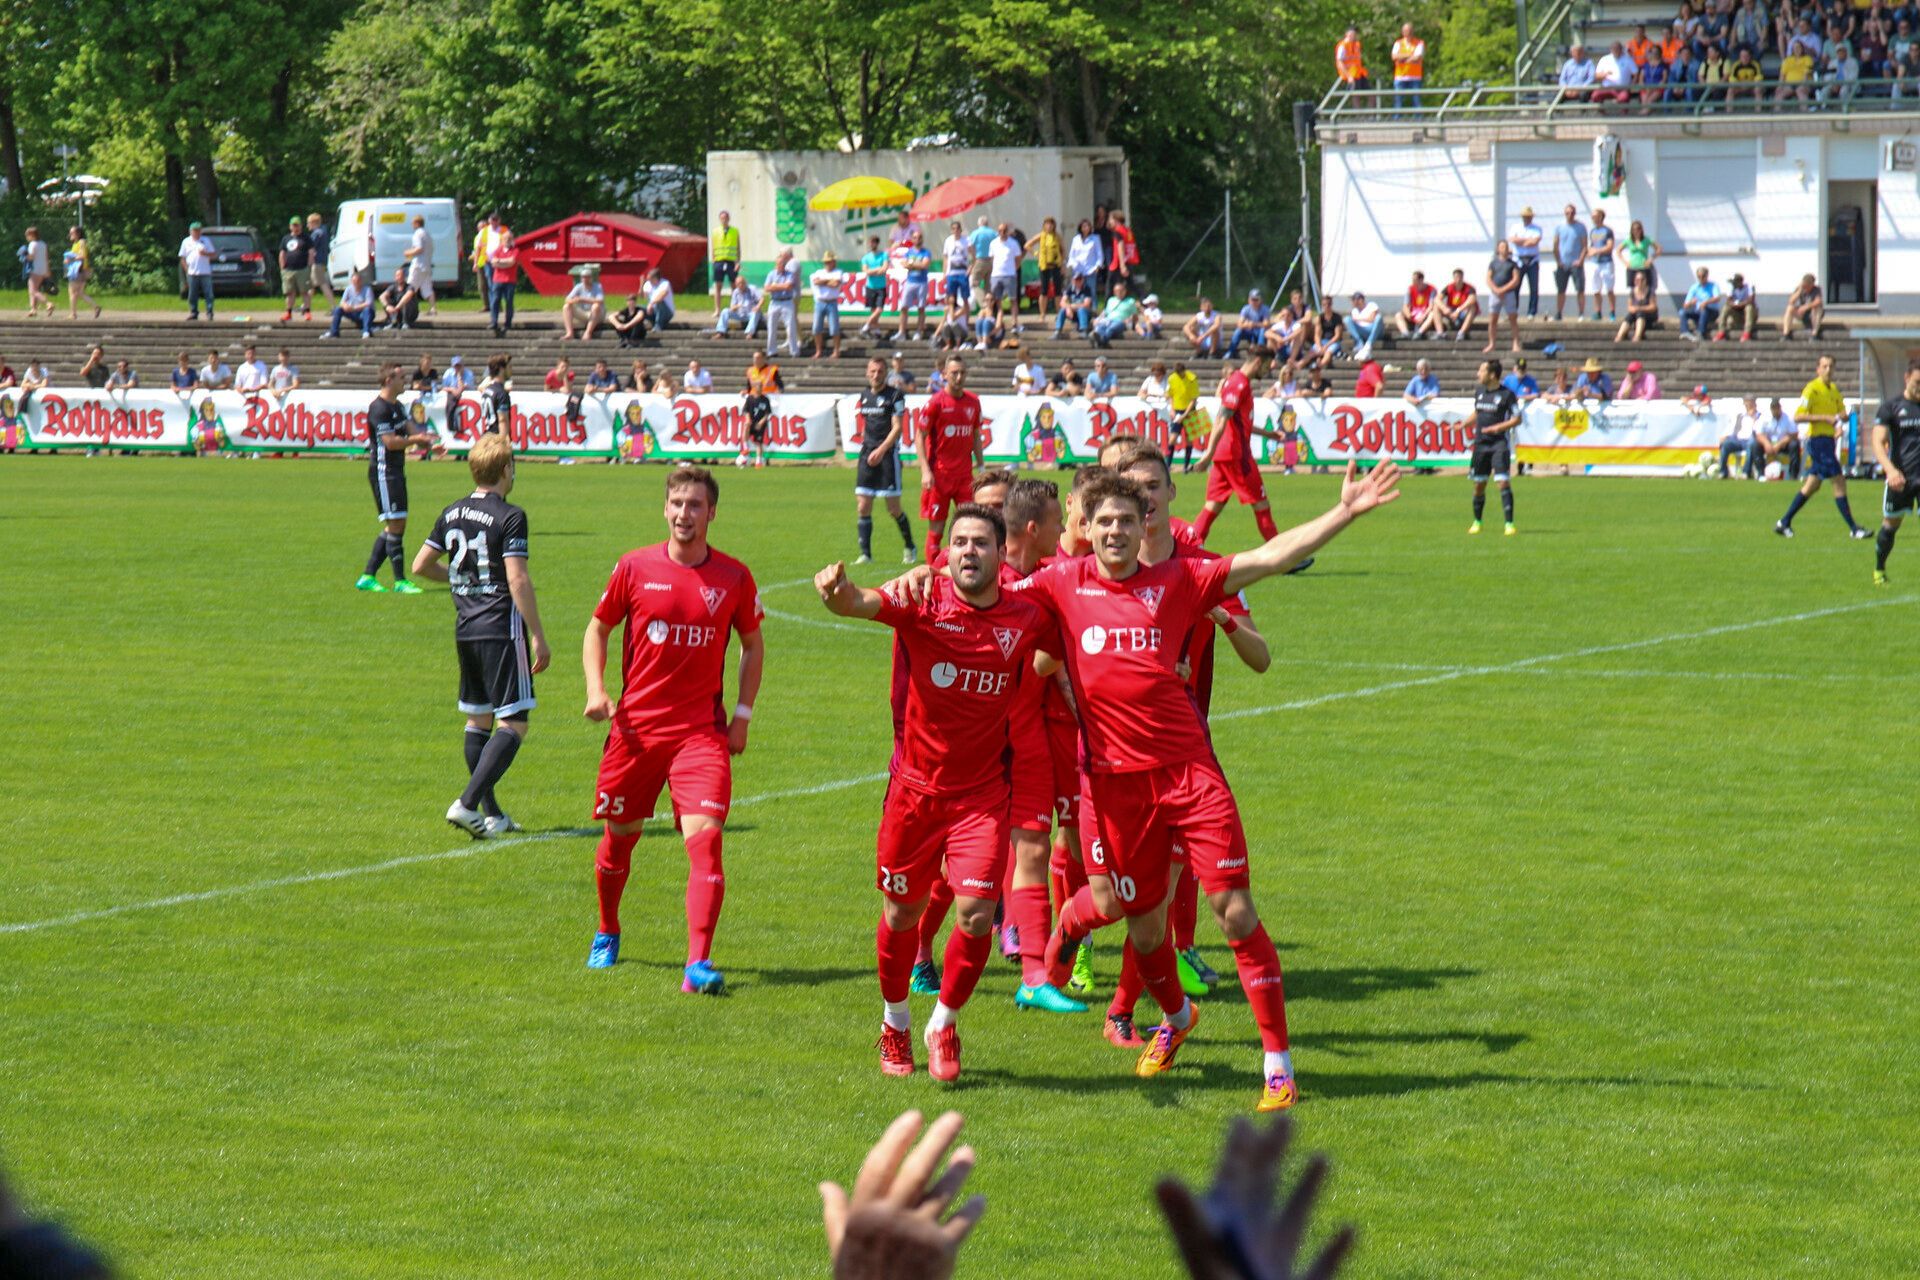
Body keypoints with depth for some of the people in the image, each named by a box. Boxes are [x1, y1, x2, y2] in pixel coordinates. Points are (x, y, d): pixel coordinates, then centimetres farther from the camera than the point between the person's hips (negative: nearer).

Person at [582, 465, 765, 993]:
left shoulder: (734, 577, 0)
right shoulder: (635, 568, -1)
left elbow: (753, 644, 14)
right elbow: (598, 629, 11)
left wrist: (742, 713, 6)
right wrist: (596, 691, -4)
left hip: (701, 729, -1)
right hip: (635, 726, 1)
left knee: (705, 835, -17)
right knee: (619, 835, 13)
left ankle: (699, 964, -22)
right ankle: (607, 933, 40)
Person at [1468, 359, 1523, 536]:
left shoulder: (1507, 394, -8)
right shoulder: (1479, 393, 10)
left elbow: (1517, 419, -7)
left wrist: (1499, 427, -19)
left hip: (1499, 443, -6)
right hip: (1481, 443, 6)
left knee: (1503, 482, -15)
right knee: (1479, 485, 10)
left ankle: (1509, 523, -14)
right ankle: (1477, 522, 26)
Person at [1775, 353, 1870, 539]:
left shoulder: (1834, 390, 14)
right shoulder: (1812, 389, -11)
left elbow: (1843, 413, 19)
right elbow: (1798, 417, -16)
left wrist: (1841, 416, -5)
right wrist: (1825, 418, -22)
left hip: (1828, 440, 9)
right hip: (1817, 439, -9)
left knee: (1812, 485, 13)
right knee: (1839, 482, -11)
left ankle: (1784, 523, 21)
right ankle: (1853, 529, -10)